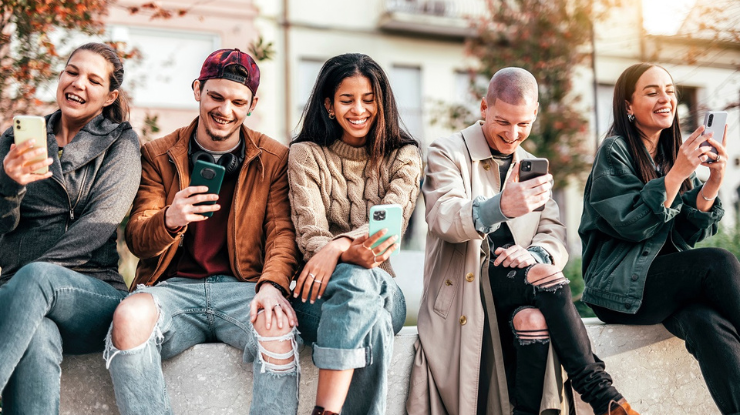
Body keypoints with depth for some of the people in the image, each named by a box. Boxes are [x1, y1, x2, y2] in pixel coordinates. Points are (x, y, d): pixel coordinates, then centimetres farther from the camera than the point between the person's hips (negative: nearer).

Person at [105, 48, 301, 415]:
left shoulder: (274, 159, 9)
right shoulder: (158, 155, 10)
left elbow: (281, 231, 2)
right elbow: (136, 239, 5)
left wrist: (272, 285, -20)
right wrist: (169, 220, -20)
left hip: (243, 288, 0)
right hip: (174, 286, 1)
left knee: (278, 328, -35)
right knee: (129, 316, -33)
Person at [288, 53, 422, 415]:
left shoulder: (404, 156, 9)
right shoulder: (306, 155, 6)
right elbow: (309, 235, -7)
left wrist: (336, 248, -31)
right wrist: (350, 254, -31)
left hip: (381, 287, 1)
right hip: (321, 292, -1)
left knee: (358, 280, -37)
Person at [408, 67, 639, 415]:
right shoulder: (447, 153, 2)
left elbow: (554, 235, 10)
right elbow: (442, 217, -18)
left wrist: (534, 254, -16)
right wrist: (500, 207, -39)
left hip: (518, 282, 4)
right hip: (463, 288, -4)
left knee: (534, 319, -30)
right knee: (545, 275, -29)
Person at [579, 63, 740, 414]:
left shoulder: (673, 154, 14)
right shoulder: (615, 151, -4)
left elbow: (690, 233, 4)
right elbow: (632, 225, -15)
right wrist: (677, 174, -20)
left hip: (666, 282, 5)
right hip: (620, 286, -5)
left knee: (707, 321, -30)